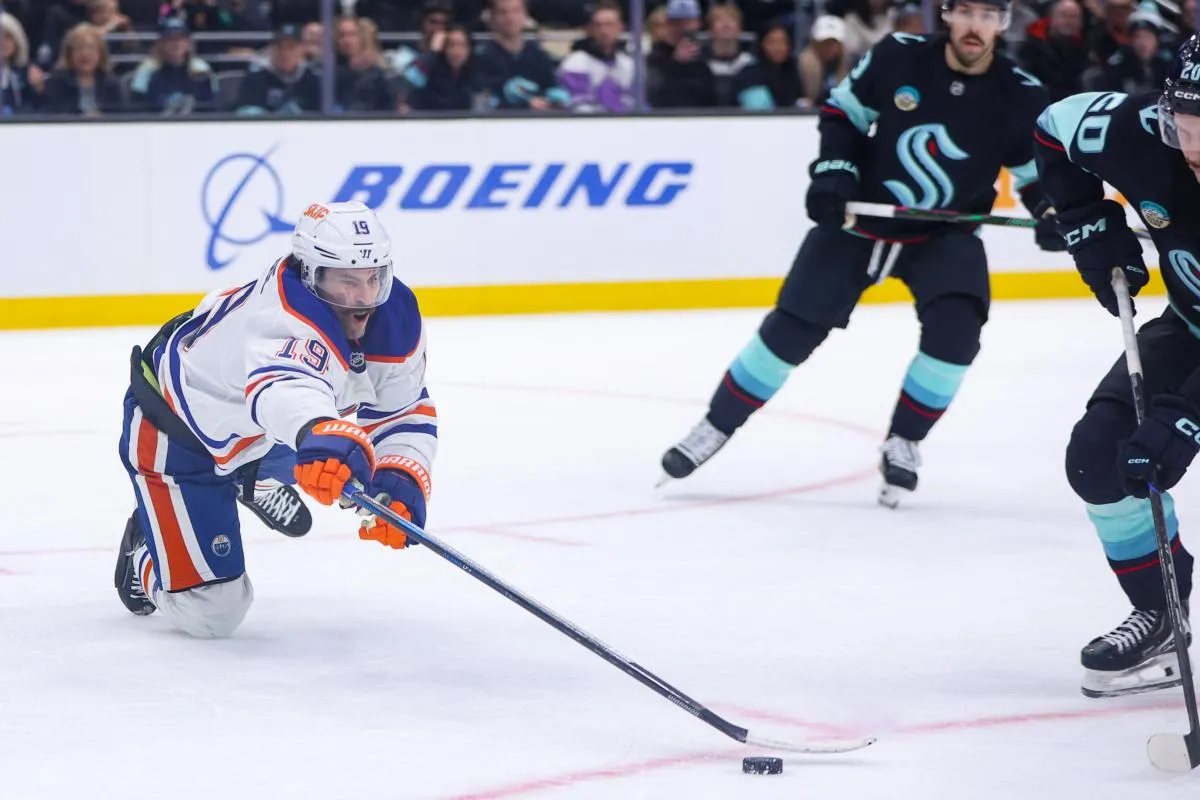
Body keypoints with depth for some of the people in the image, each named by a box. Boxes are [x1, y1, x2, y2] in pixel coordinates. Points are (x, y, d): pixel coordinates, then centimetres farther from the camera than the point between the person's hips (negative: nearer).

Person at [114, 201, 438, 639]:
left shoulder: (397, 316, -18)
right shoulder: (284, 321, -44)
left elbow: (406, 413, -8)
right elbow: (284, 388, -66)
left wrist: (401, 486, -27)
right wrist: (322, 435, -88)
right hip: (175, 431, -8)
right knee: (211, 613, -6)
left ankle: (253, 482, 49)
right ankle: (147, 545, 25)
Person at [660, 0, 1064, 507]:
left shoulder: (1020, 96, -14)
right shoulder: (898, 57, -15)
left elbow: (1040, 172, -2)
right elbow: (843, 112, 1)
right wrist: (833, 170, -13)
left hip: (944, 236, 0)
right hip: (858, 220, 0)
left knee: (955, 328, -24)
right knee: (791, 328, -2)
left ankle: (902, 443, -2)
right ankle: (716, 427, 17)